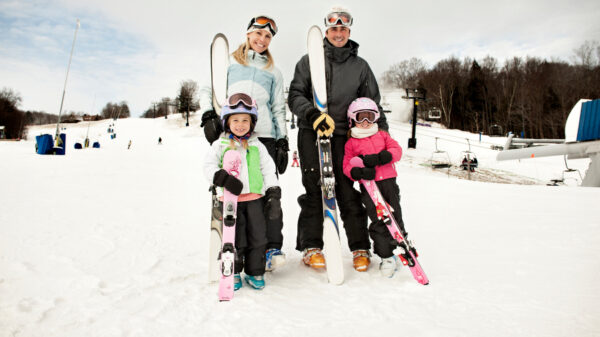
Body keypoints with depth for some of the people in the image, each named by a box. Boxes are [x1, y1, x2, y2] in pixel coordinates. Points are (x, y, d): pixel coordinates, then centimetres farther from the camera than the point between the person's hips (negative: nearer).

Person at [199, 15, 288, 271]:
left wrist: (282, 141, 8)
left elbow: (279, 109, 19)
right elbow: (208, 90, 14)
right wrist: (208, 115, -6)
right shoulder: (229, 62, 19)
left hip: (264, 135, 1)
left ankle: (273, 248, -1)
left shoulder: (273, 71, 23)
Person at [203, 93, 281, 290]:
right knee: (236, 239, 3)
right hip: (231, 199, -2)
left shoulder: (257, 146, 9)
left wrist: (273, 193, 0)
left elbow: (268, 169, 9)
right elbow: (209, 167, -1)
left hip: (255, 198, 2)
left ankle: (255, 272, 23)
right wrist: (223, 178, -19)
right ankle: (233, 272, 23)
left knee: (258, 237, 6)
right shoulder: (220, 145, 3)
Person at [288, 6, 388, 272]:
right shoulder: (309, 61, 10)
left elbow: (373, 103, 17)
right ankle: (310, 246, 8)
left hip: (345, 135, 1)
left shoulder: (360, 66, 16)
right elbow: (295, 95, 3)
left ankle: (360, 248, 9)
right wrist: (312, 114, -16)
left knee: (348, 192, -1)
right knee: (314, 189, -3)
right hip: (311, 133, -1)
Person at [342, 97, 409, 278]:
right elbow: (347, 166, 3)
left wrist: (378, 158, -14)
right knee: (378, 220, -8)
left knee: (395, 216, 6)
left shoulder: (383, 135, 16)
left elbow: (396, 150, 4)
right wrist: (359, 172, -20)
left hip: (388, 181, 3)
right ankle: (386, 256, 3)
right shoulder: (351, 143, 9)